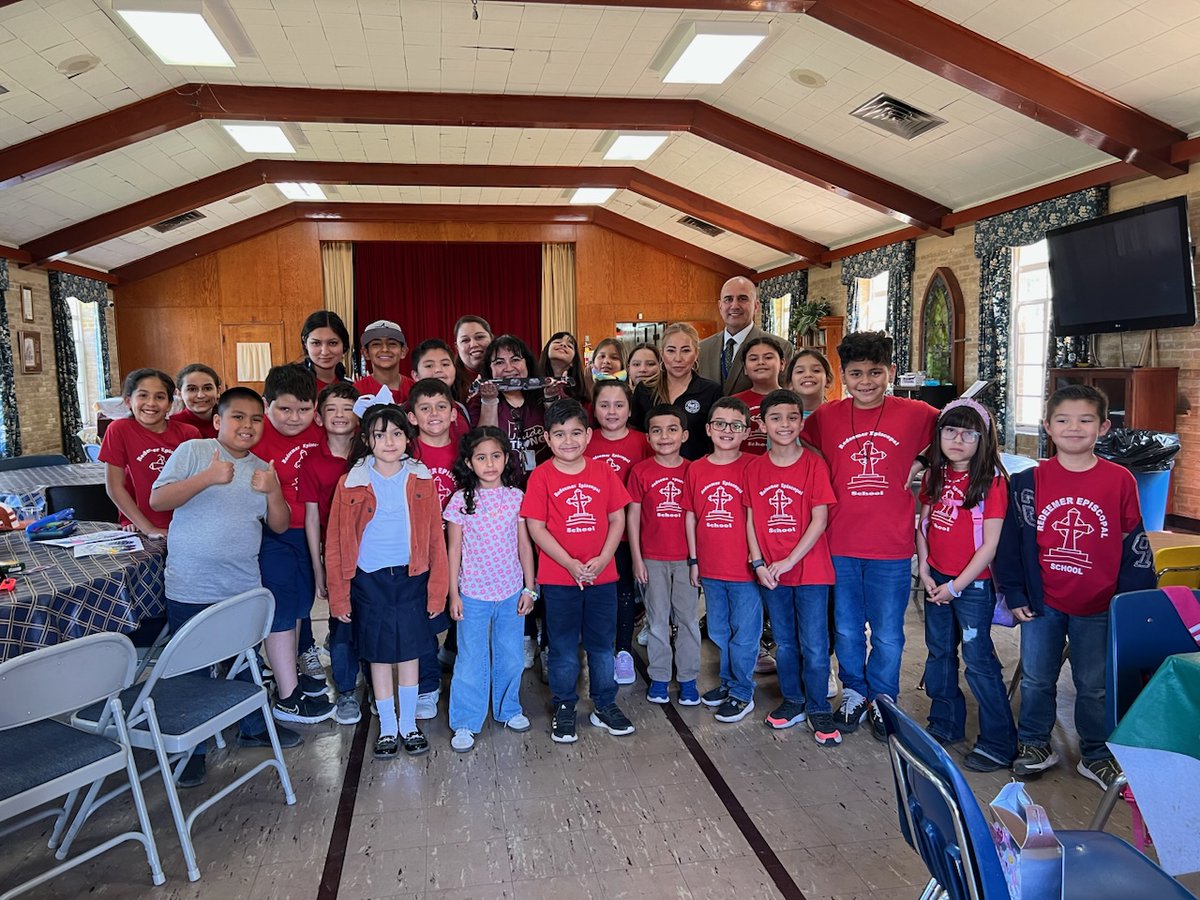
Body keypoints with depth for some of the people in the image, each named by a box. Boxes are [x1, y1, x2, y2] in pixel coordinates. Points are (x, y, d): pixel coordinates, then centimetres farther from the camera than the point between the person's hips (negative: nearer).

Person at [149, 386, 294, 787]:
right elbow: (157, 499, -16)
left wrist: (273, 492, -15)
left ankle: (253, 727, 38)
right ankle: (191, 750, 23)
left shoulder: (261, 469, 6)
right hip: (190, 589, -4)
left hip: (244, 587, 4)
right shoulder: (192, 451, -7)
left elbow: (280, 525, 5)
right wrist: (208, 477, -27)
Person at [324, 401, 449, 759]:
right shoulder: (351, 484, -3)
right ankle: (387, 728, 26)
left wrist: (437, 589, -4)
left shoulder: (421, 481, -1)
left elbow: (435, 539, 0)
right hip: (369, 580, 0)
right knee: (379, 656, 10)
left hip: (411, 578, 0)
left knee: (409, 653, 9)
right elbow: (336, 544, -1)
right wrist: (338, 595, -3)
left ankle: (409, 725, 27)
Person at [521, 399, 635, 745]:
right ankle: (564, 709, 26)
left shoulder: (602, 472, 0)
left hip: (602, 575, 2)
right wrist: (571, 564, -16)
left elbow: (618, 519, 2)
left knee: (602, 643, 14)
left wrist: (602, 559, -11)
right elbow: (536, 528, -10)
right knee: (563, 646, 10)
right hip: (558, 578, -2)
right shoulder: (542, 476, -7)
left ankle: (605, 706, 29)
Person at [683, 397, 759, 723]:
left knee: (744, 634, 7)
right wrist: (693, 560, 7)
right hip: (710, 569, 5)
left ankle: (742, 694, 22)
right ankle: (728, 682, 37)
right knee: (719, 632, 19)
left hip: (744, 568, -4)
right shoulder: (696, 469, 2)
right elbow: (691, 516, 7)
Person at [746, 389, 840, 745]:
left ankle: (818, 709, 19)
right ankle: (792, 701, 32)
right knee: (784, 643, 16)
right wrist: (759, 563, -6)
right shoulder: (755, 469, 2)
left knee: (814, 646, 3)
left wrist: (789, 561, -14)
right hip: (771, 573, 3)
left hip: (810, 570, -3)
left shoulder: (814, 464, -7)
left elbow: (820, 520, -11)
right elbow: (751, 520, 4)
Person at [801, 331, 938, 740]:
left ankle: (883, 701, 31)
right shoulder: (825, 417, -1)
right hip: (840, 545, 1)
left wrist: (919, 467, -2)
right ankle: (854, 694, 34)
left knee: (888, 634, 11)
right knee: (847, 629, 15)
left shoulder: (916, 414, -5)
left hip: (891, 548, -1)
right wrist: (838, 484, 2)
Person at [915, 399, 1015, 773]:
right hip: (936, 581, 6)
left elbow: (989, 545, -15)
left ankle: (999, 744, 12)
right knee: (939, 654, 17)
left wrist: (956, 586, -14)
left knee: (979, 661, -1)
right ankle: (945, 725, 33)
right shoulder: (935, 476, 4)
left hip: (973, 584, -6)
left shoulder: (991, 481, -14)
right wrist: (924, 570, -1)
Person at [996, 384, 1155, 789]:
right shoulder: (1030, 481, -5)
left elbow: (1135, 545, 0)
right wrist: (1015, 594, -1)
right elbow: (1011, 539, 0)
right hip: (1042, 603, 1)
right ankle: (1035, 744, 31)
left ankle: (1096, 754, 31)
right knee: (1036, 679, 12)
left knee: (1095, 685, 13)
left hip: (1099, 606, 0)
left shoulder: (1120, 481, -6)